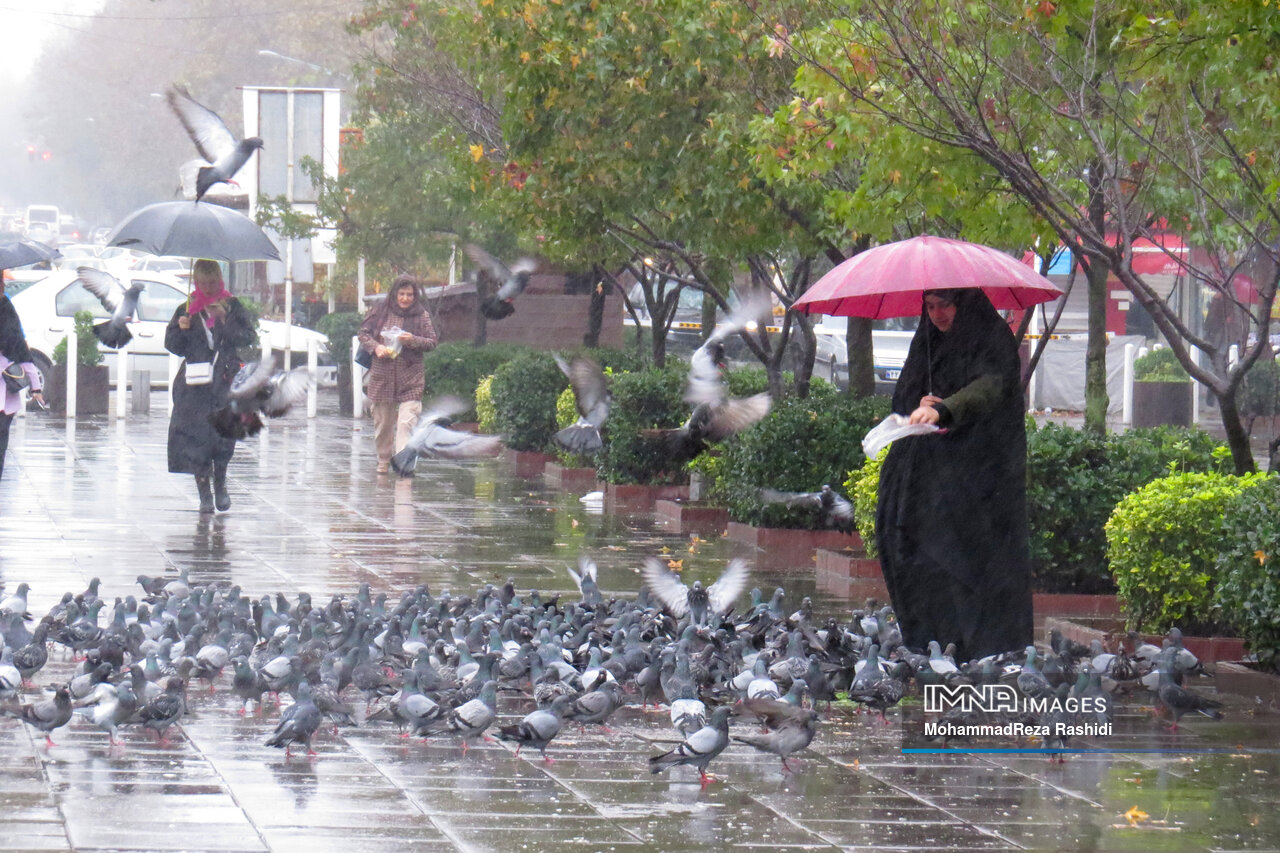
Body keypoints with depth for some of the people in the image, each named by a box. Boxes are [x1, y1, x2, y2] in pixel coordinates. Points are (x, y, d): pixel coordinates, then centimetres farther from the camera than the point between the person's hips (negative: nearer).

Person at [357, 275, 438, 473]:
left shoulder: (422, 316, 3)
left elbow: (432, 342, 3)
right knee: (382, 421, 10)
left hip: (410, 377, -2)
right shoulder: (380, 313, 4)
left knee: (407, 421, -14)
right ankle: (383, 460, 25)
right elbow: (363, 334, 9)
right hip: (382, 375, 2)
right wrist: (376, 347, -10)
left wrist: (413, 340, -15)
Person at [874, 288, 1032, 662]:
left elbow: (987, 388, -25)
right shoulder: (926, 342, 16)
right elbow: (902, 397, 19)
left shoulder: (993, 340, -7)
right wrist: (920, 404, -5)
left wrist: (942, 410, -43)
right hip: (927, 471, 7)